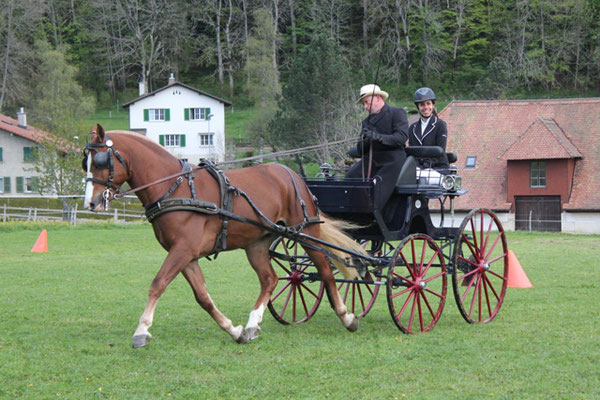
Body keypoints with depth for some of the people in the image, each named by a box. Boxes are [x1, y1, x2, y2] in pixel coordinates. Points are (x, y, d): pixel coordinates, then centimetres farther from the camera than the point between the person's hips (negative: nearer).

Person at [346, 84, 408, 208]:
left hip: (392, 160, -5)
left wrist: (379, 137, -22)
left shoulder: (397, 113, 6)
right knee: (350, 176, -20)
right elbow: (360, 150, 18)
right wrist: (364, 140, -6)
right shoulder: (366, 121, 24)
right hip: (370, 160, 5)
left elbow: (402, 137, -10)